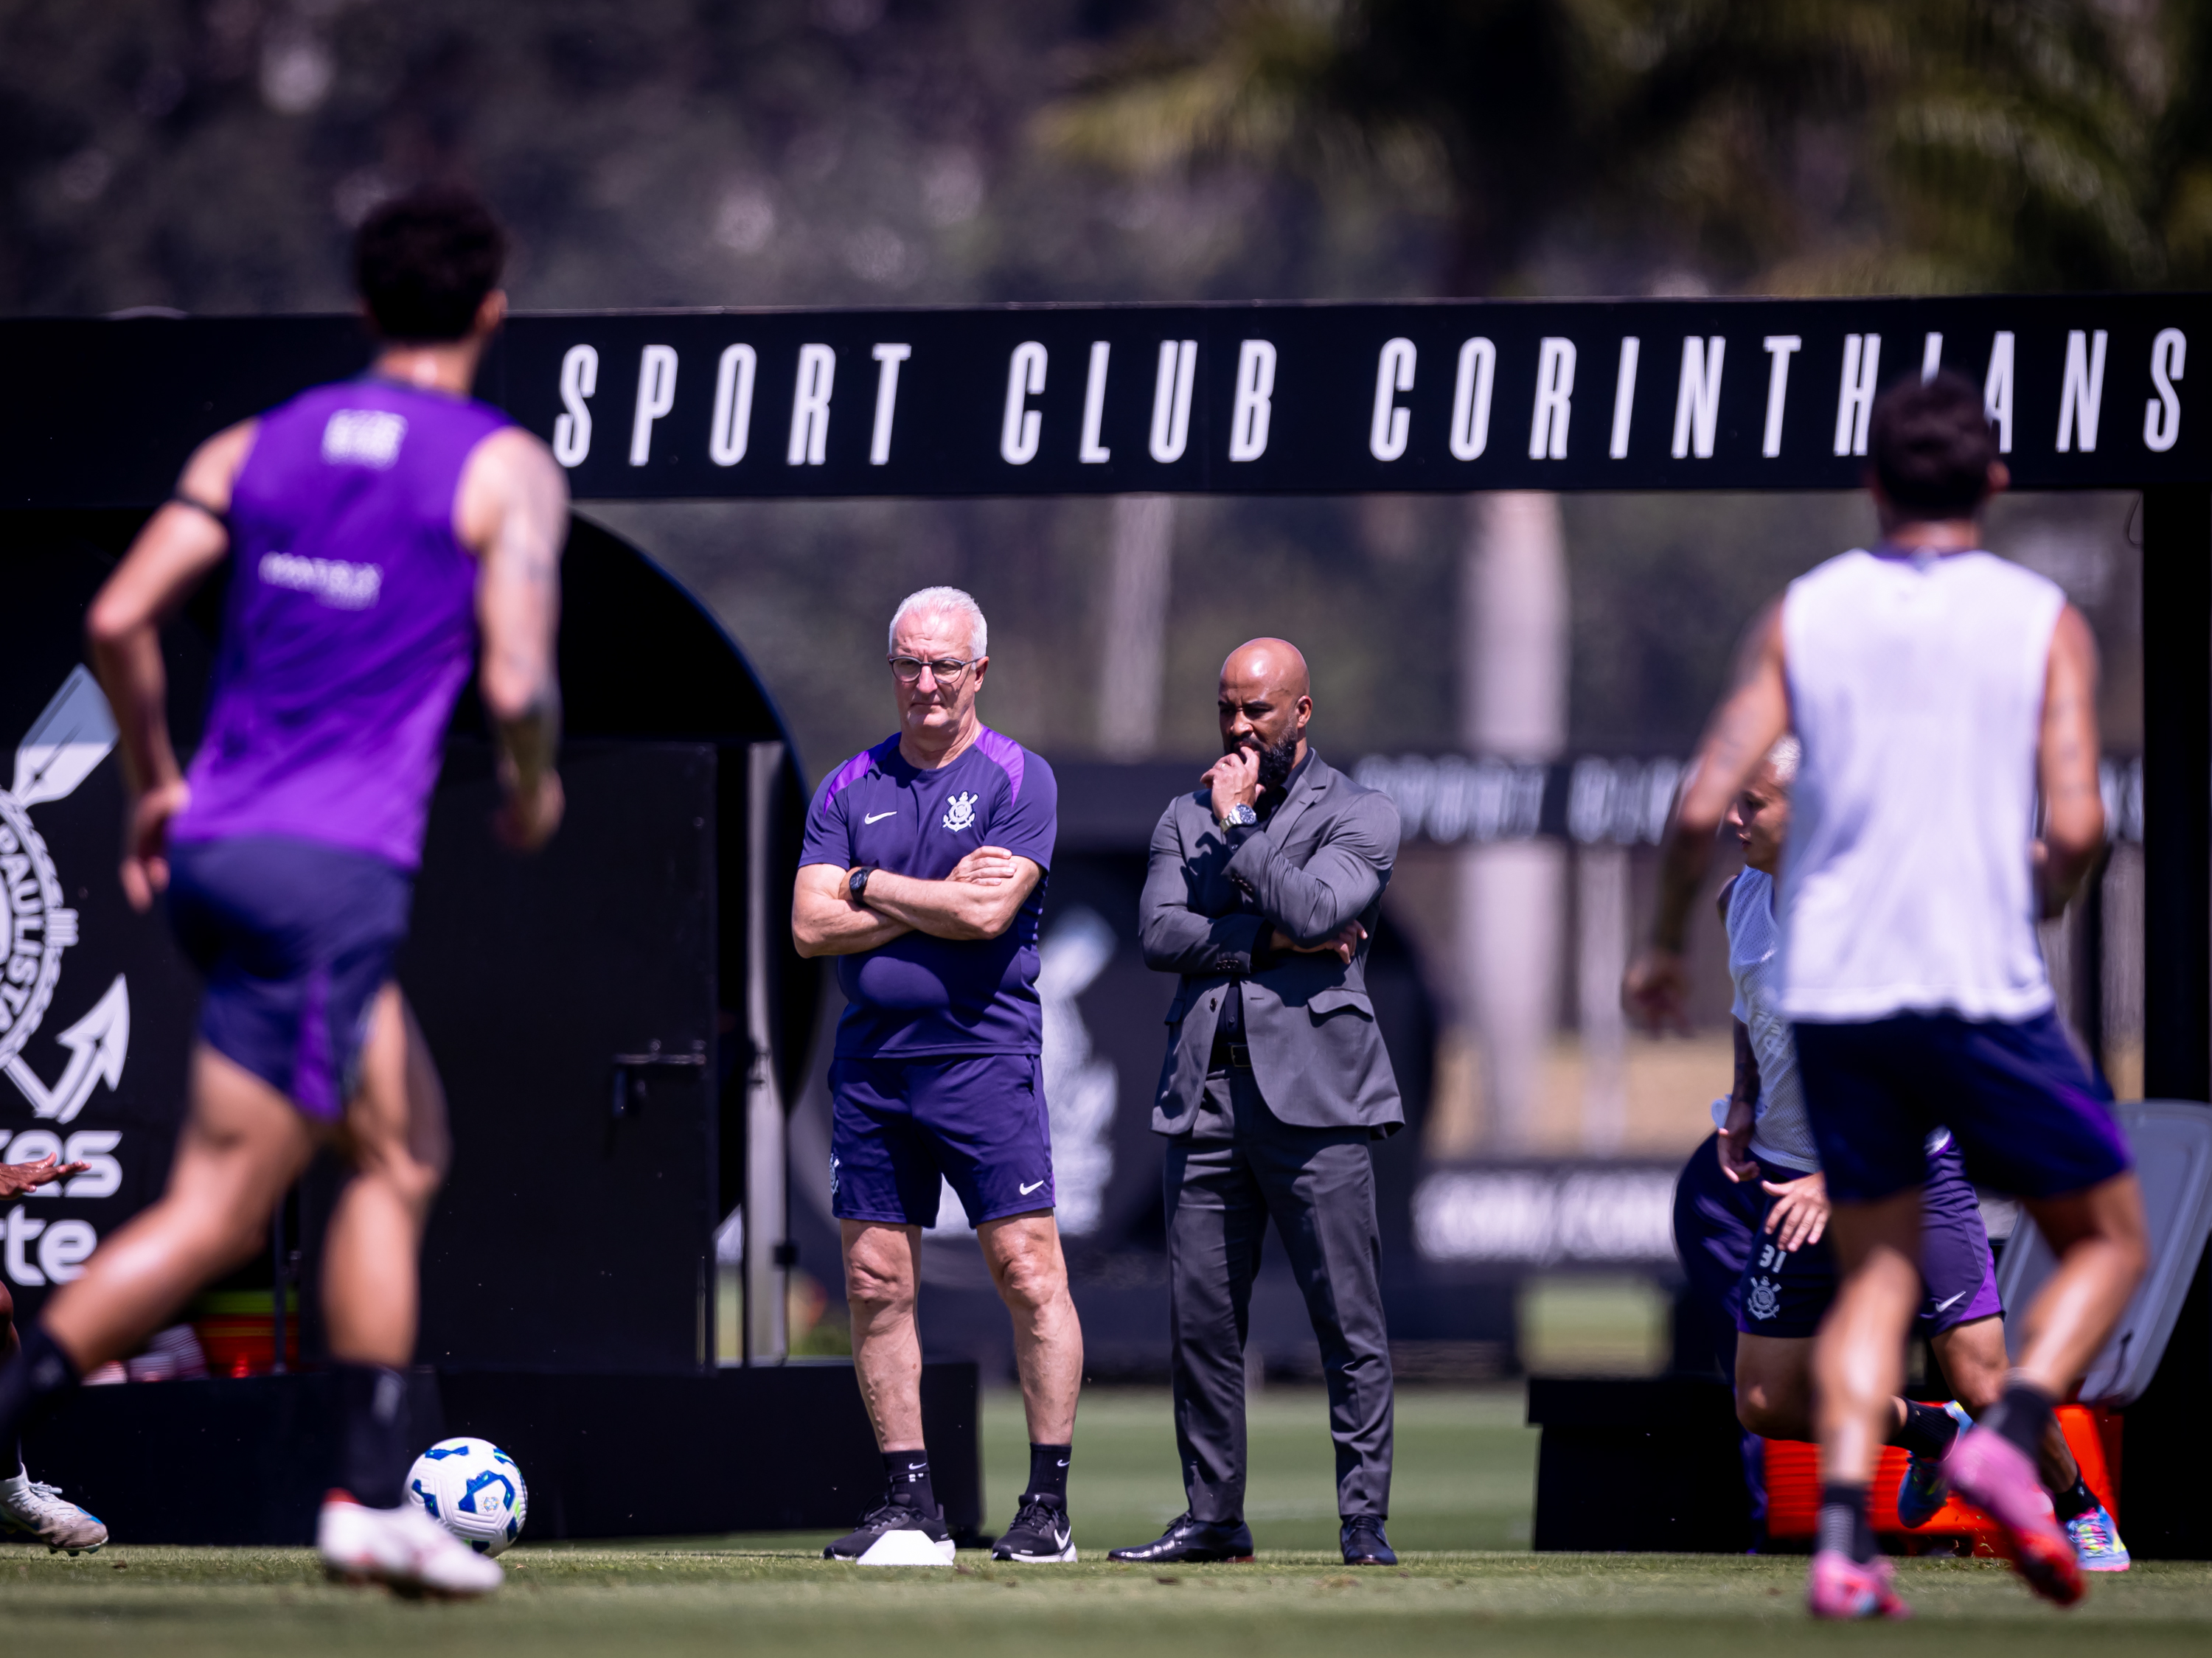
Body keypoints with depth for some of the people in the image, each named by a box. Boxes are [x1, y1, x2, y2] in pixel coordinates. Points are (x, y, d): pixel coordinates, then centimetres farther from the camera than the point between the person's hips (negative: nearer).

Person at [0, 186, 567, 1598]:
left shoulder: (254, 449, 12)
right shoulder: (507, 470, -2)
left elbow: (119, 617, 1)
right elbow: (518, 685, -13)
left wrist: (155, 782, 13)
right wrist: (537, 786, 8)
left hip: (213, 847, 7)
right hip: (337, 873, -7)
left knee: (403, 1159, 18)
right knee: (218, 1213, -6)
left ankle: (375, 1496, 14)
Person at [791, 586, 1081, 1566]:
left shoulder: (1018, 780, 0)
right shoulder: (849, 789, 12)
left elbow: (987, 913, -14)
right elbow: (811, 926, 2)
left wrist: (869, 885, -4)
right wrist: (939, 899, -6)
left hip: (984, 1055, -4)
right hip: (871, 1062, 4)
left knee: (1028, 1272, -8)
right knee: (876, 1283, 3)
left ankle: (1049, 1503, -3)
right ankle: (910, 1508, 9)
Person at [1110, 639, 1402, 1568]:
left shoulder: (1358, 817, 6)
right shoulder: (1187, 818, 18)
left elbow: (1312, 910, -13)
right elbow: (1160, 934, 3)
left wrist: (1239, 821, -5)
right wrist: (1270, 940, -8)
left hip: (1313, 1092, -4)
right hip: (1206, 1092, 4)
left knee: (1347, 1318, -7)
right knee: (1200, 1318, 4)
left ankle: (1364, 1522, -4)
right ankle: (1214, 1518, 12)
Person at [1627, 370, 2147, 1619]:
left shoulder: (1803, 616, 5)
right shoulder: (2043, 622, -2)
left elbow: (1704, 807, -2)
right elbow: (2075, 825, -12)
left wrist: (1666, 946, 14)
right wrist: (2053, 884, 11)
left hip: (1833, 990, 3)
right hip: (1986, 987, -3)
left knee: (1876, 1273, 13)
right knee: (2109, 1243, 13)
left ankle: (1844, 1539, -6)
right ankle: (2010, 1442, -12)